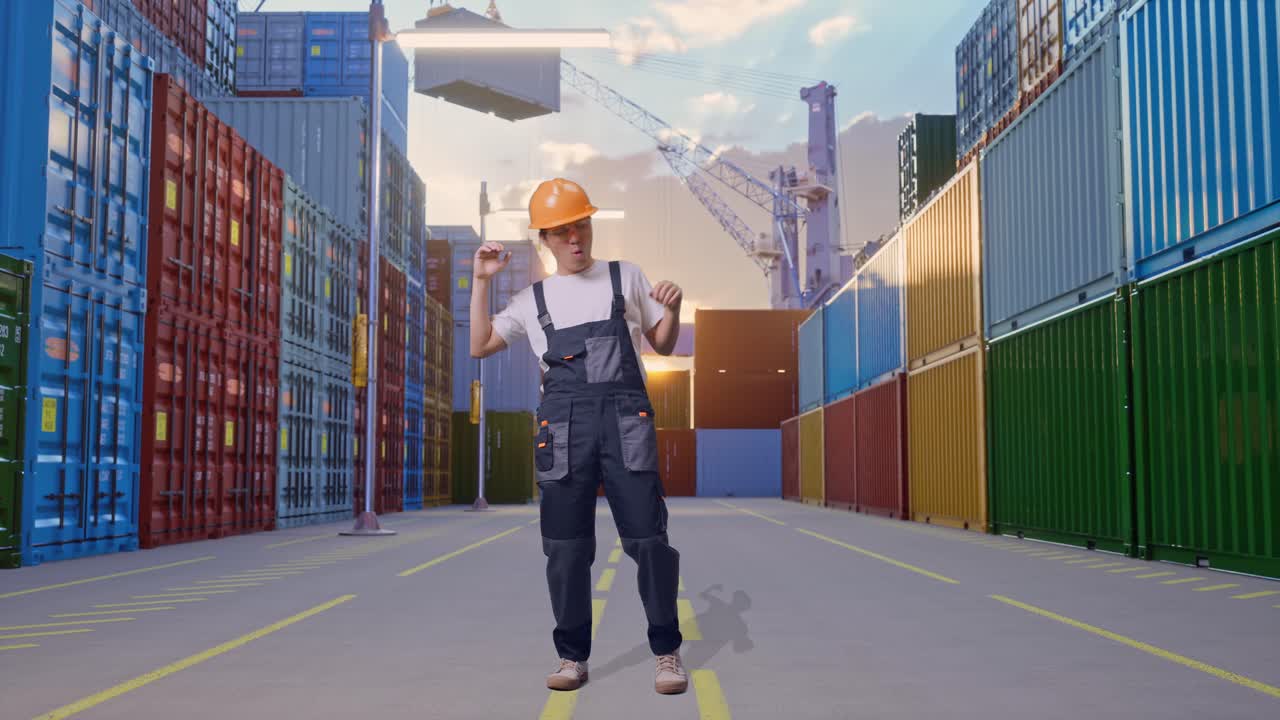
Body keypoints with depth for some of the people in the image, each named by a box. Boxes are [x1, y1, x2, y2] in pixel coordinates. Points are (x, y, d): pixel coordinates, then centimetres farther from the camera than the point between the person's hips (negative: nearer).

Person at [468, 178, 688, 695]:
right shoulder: (533, 299, 18)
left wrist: (671, 311, -1)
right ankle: (573, 656, 15)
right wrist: (481, 282, 12)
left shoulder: (626, 277, 16)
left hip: (626, 418, -1)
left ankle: (667, 651, 7)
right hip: (563, 425, 2)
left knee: (648, 536, -6)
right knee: (566, 547, 3)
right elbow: (480, 347, 16)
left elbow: (663, 346, 19)